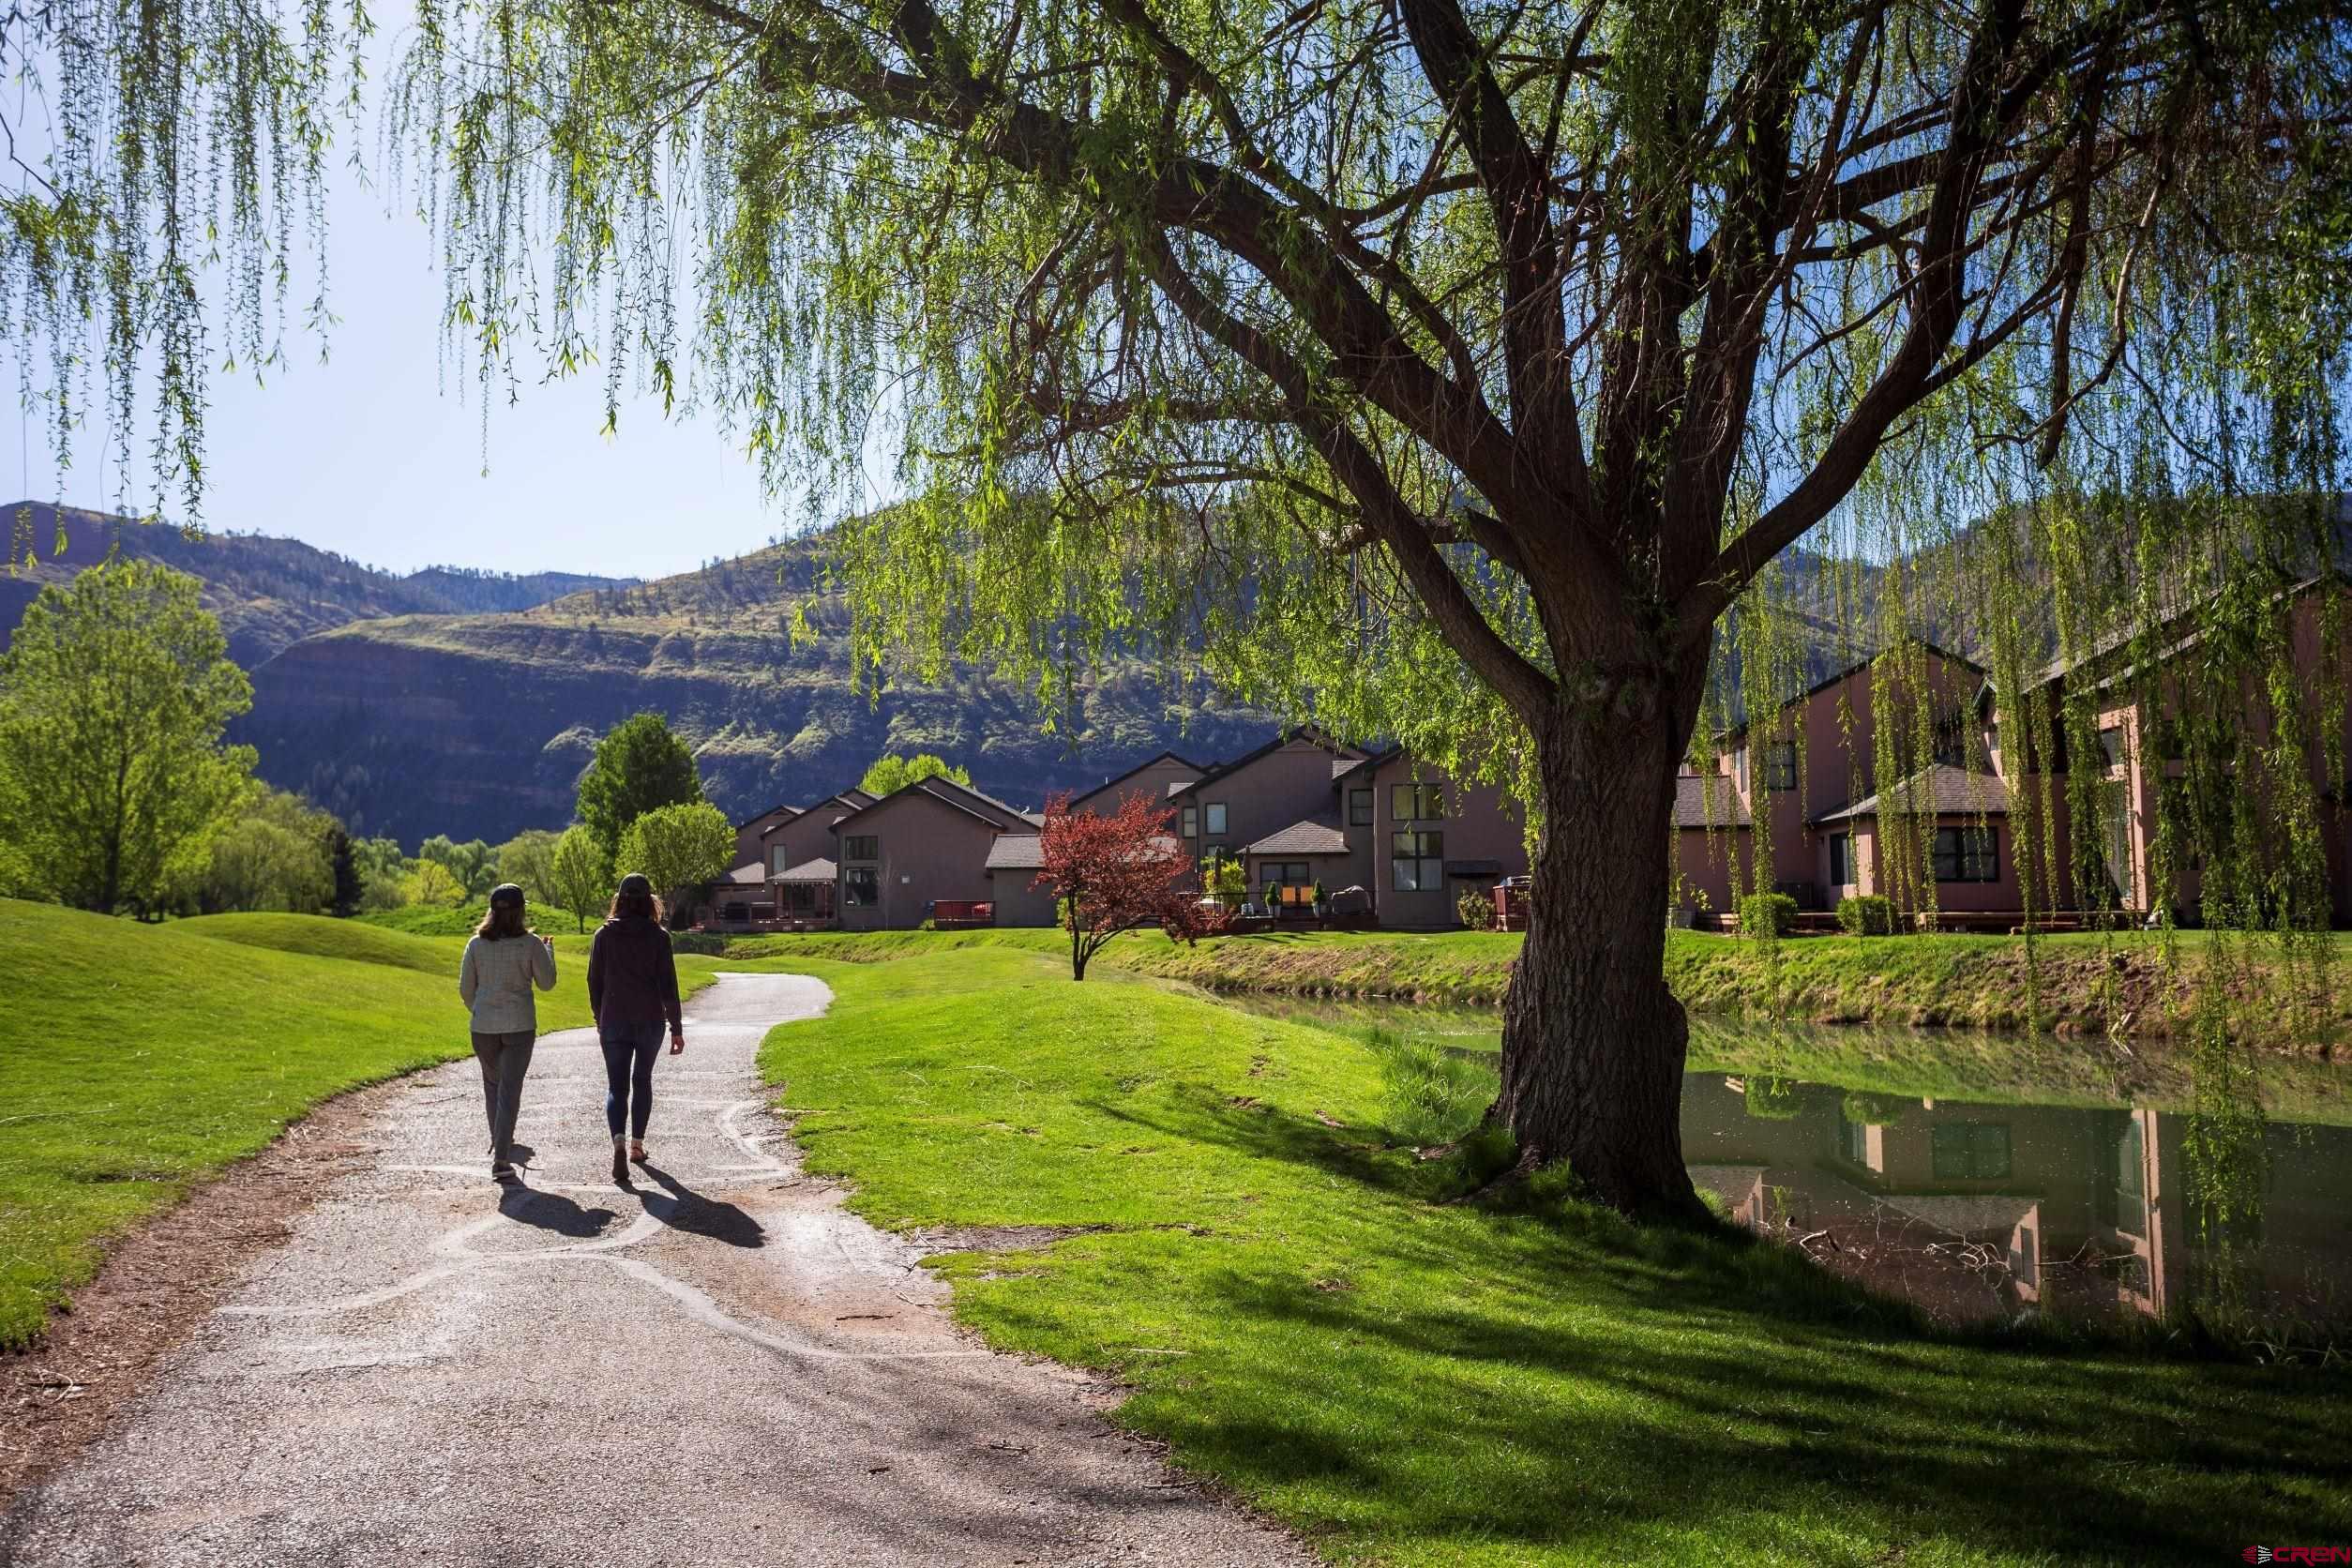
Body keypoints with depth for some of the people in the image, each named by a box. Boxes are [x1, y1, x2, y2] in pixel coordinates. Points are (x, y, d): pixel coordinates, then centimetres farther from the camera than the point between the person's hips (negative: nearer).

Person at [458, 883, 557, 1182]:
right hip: (520, 1025, -3)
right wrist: (549, 951, 16)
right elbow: (546, 983, 2)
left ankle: (500, 1142, 36)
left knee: (492, 1083, 22)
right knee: (509, 1089, -2)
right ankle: (501, 1159, -11)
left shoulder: (477, 944, -1)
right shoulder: (531, 943, -8)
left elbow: (466, 988, 6)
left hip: (484, 1025, 3)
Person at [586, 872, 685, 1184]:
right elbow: (667, 985, -8)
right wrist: (676, 1028, -3)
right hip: (650, 1022, 0)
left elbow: (594, 981, 3)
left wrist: (599, 1019, 18)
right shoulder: (658, 936, -7)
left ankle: (618, 1144, -20)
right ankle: (637, 1144, 25)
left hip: (614, 1022, 0)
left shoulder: (604, 934, -3)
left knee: (616, 1086, 2)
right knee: (642, 1081, 18)